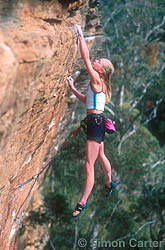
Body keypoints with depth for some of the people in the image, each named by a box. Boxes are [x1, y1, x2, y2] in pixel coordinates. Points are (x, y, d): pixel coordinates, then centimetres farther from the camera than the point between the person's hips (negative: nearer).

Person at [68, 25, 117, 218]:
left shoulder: (96, 79, -13)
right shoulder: (98, 84, 13)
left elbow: (85, 57, -18)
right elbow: (86, 100, 26)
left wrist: (81, 36, -12)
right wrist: (72, 88, 22)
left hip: (96, 123, -11)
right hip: (95, 122, 11)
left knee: (89, 166, -8)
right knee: (100, 157, 30)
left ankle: (83, 202, -5)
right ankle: (109, 183, 52)